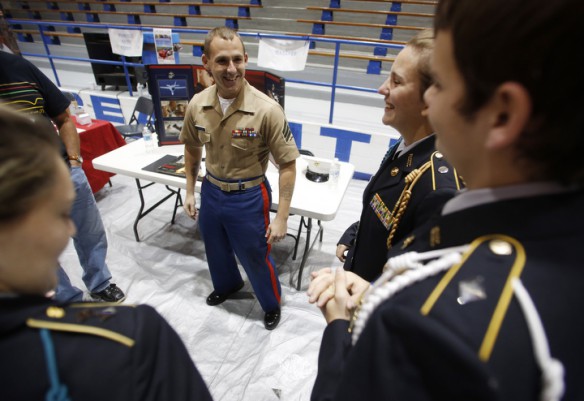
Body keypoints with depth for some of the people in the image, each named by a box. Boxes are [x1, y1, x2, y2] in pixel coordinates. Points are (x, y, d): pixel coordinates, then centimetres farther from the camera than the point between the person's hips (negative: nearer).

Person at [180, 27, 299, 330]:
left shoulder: (267, 110, -24)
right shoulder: (197, 105, -9)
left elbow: (288, 164, -18)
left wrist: (282, 217, -18)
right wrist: (190, 191, 11)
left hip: (248, 198, -5)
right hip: (210, 192, 5)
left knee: (255, 258, 15)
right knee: (216, 250, 28)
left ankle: (272, 304, 46)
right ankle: (226, 285, 62)